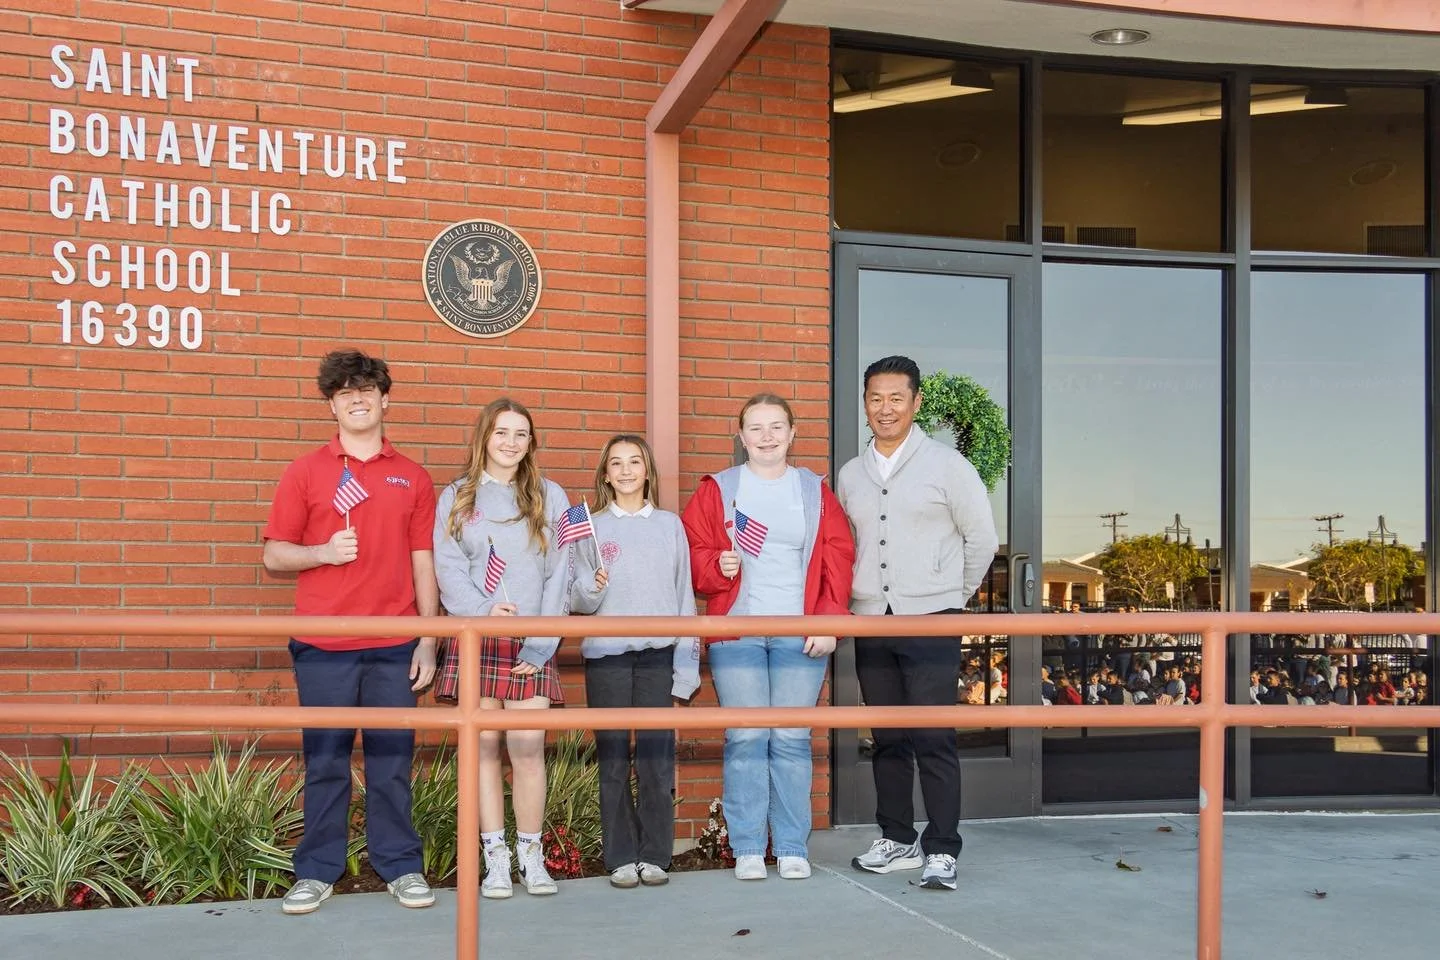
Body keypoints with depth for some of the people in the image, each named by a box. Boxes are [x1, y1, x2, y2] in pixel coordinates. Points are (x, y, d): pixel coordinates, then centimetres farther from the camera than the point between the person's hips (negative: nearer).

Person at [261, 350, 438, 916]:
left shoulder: (413, 478, 9)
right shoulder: (305, 472, 5)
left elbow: (423, 564, 8)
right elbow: (274, 555, 5)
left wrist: (428, 641, 4)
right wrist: (323, 552, -15)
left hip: (394, 646, 1)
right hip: (322, 646, -1)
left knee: (391, 758, 6)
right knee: (325, 761, 5)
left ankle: (400, 866, 17)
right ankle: (317, 872, 16)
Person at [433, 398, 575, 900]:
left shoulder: (550, 497, 9)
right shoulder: (457, 498, 10)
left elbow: (559, 575, 4)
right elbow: (448, 569, 1)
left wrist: (541, 644, -5)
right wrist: (484, 611, -16)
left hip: (531, 645, 0)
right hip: (474, 640, 0)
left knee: (528, 746, -5)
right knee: (484, 745, 1)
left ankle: (531, 854, 7)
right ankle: (496, 858, 8)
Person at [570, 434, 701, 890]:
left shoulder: (670, 525, 10)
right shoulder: (591, 528, 8)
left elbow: (684, 595, 10)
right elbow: (577, 601, 6)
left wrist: (687, 662, 5)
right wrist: (593, 588, -17)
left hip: (659, 655, 0)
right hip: (606, 656, 0)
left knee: (658, 759, -1)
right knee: (613, 761, 2)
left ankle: (655, 856, 10)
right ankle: (621, 859, 11)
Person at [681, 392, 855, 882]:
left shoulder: (816, 492, 11)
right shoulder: (717, 490, 8)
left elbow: (838, 560, 6)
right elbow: (692, 552, 7)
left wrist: (829, 621, -3)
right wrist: (716, 565, -14)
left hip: (800, 636, 1)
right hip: (736, 634, 0)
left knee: (792, 740, 1)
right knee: (745, 739, -2)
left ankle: (793, 848, 11)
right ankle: (747, 849, 8)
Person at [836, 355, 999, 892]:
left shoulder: (946, 465, -2)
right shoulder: (850, 475, 11)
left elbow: (982, 539, 3)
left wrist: (954, 597, 8)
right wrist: (852, 600, 13)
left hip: (930, 622, -4)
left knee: (934, 741, -7)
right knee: (888, 740, 11)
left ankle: (941, 852, -1)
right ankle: (896, 841, 21)